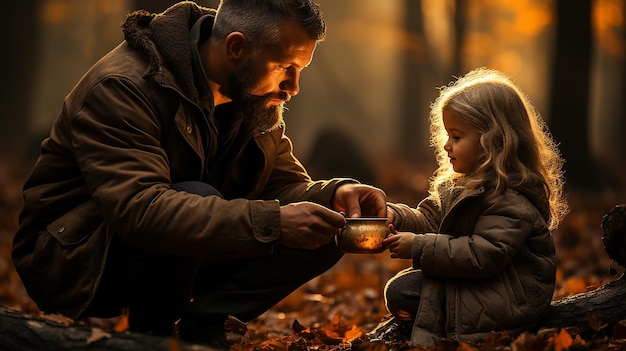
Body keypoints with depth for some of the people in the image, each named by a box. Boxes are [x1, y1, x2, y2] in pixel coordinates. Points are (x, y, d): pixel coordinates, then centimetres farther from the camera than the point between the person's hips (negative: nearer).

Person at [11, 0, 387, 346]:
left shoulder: (256, 97, -1)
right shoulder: (123, 89, -26)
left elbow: (285, 184, 1)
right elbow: (138, 209, -39)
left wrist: (335, 195, -23)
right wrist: (271, 222, -45)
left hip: (180, 256, 7)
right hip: (76, 264, -7)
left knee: (324, 236, -10)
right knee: (197, 198, -36)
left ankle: (200, 325, -11)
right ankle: (152, 333, -13)